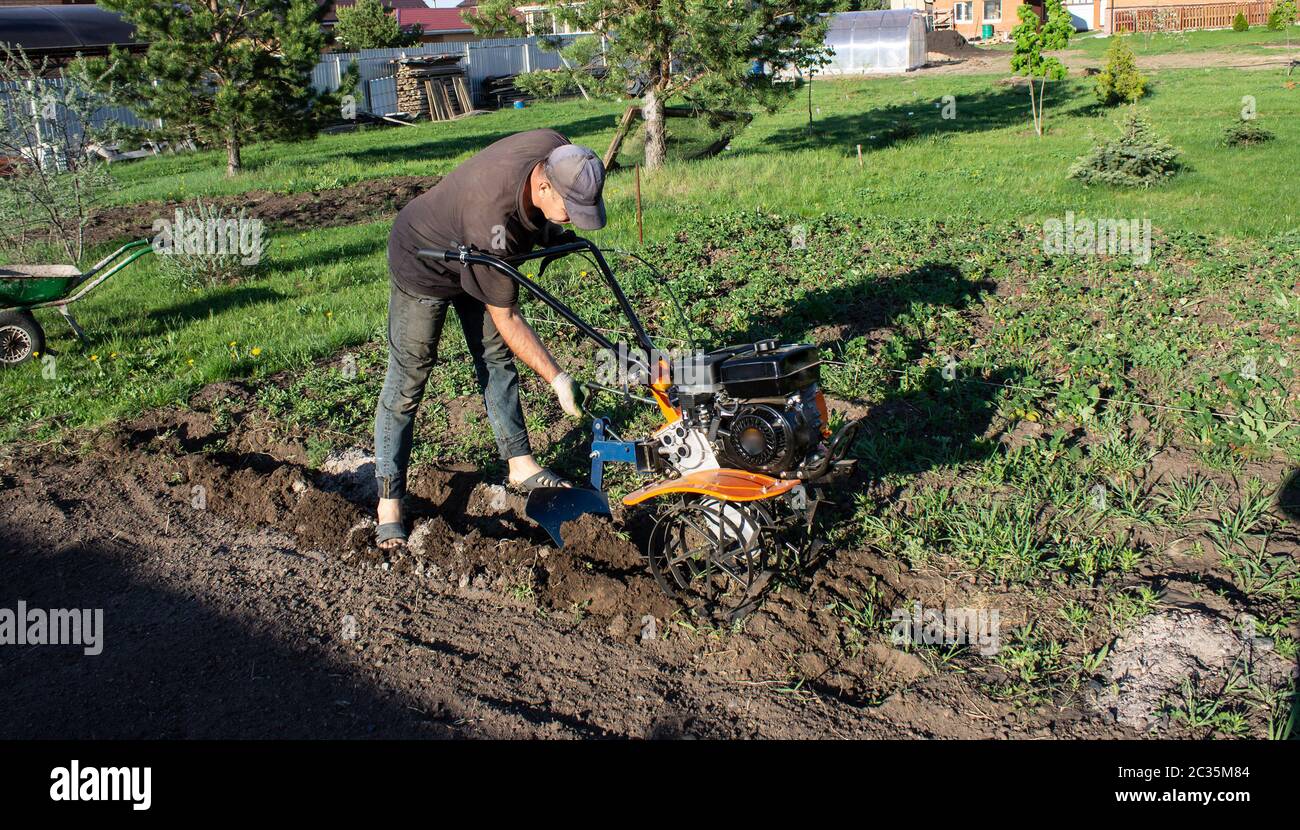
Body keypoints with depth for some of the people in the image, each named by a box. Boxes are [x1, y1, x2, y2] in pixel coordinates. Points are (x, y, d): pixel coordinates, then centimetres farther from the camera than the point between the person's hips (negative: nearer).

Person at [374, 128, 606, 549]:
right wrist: (557, 379, -33)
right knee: (408, 377, -4)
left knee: (497, 358, 11)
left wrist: (550, 232, -5)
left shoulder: (559, 152, -24)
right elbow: (505, 318, -34)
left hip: (475, 257, 8)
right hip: (425, 260, -8)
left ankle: (520, 465, 23)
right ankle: (389, 501, 3)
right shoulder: (492, 219, -43)